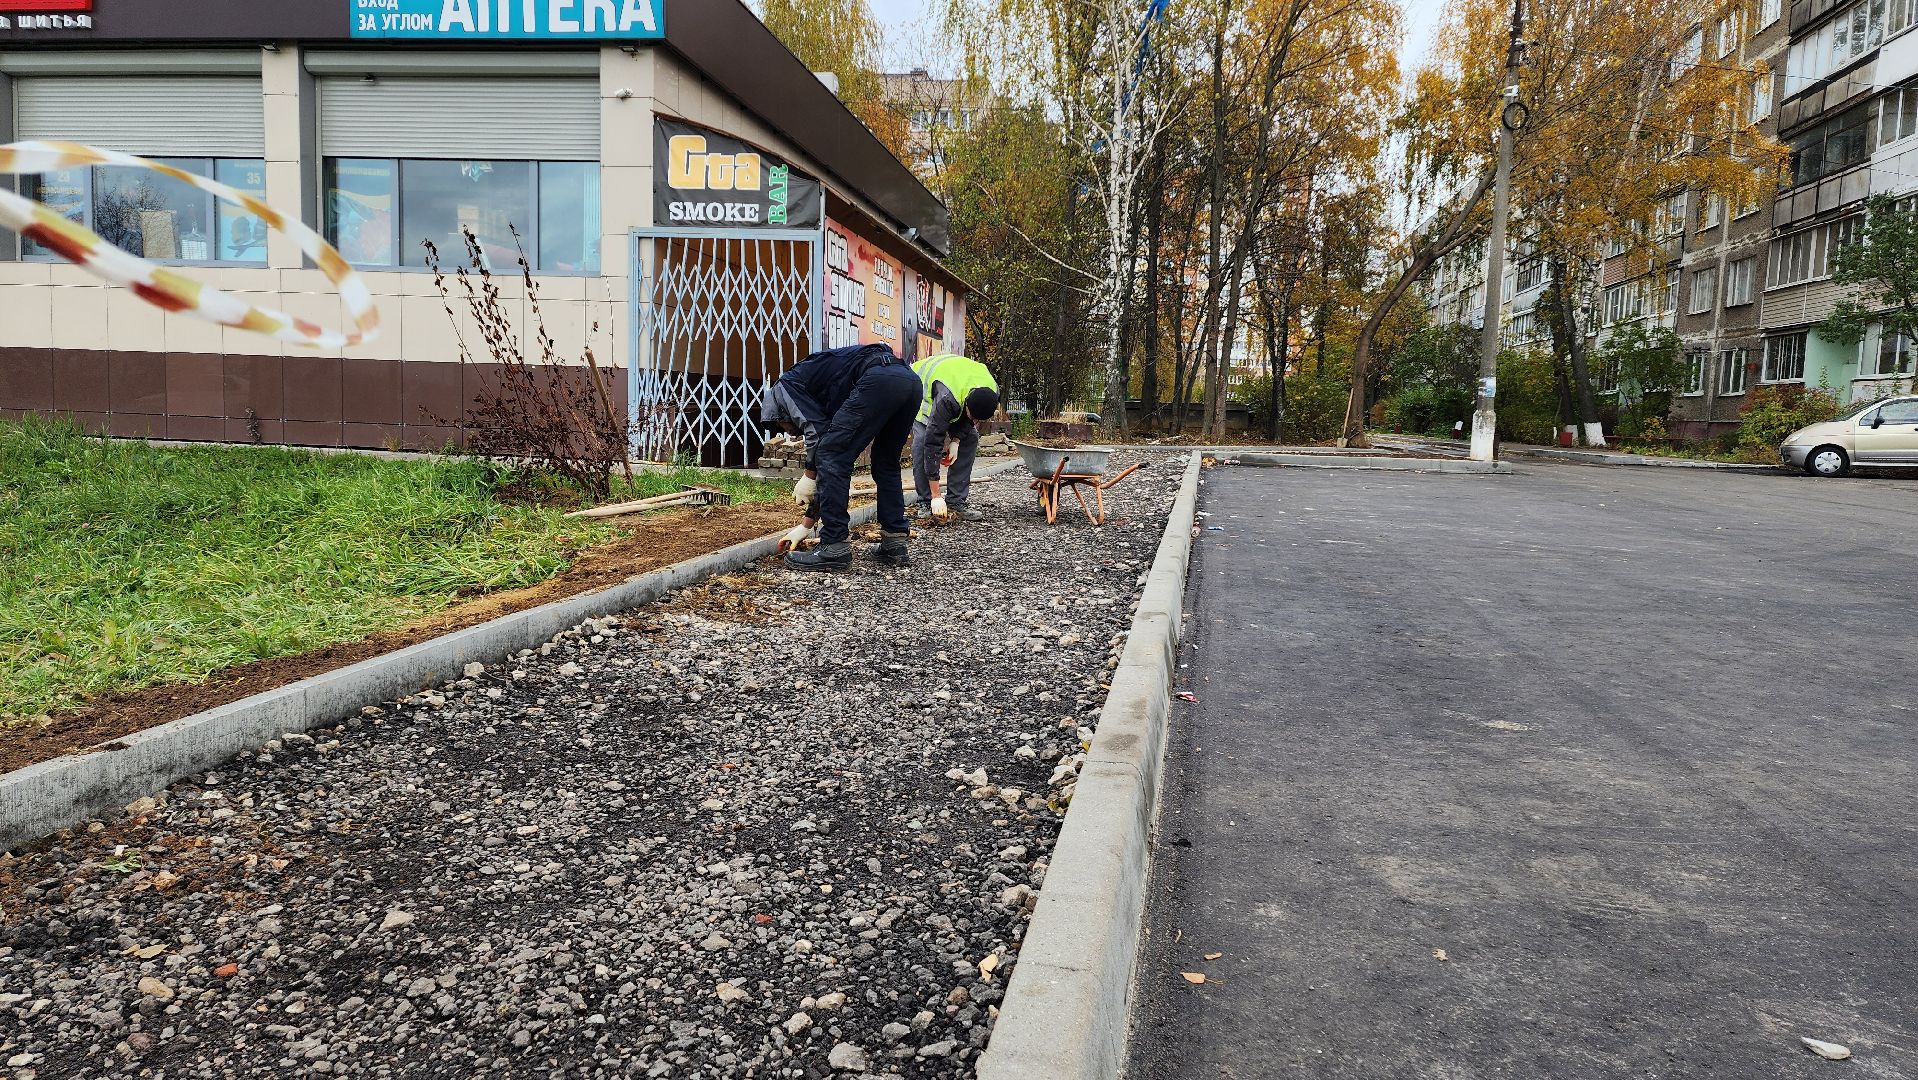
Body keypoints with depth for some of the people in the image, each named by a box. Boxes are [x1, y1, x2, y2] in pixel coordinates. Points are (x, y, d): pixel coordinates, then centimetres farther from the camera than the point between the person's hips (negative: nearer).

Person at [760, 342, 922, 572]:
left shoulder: (784, 387, 19)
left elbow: (816, 430, 1)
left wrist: (808, 478, 14)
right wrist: (805, 526, 45)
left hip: (878, 379, -9)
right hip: (910, 379, 9)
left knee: (831, 458, 0)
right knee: (885, 466, 25)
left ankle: (835, 547, 0)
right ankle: (894, 544, 20)